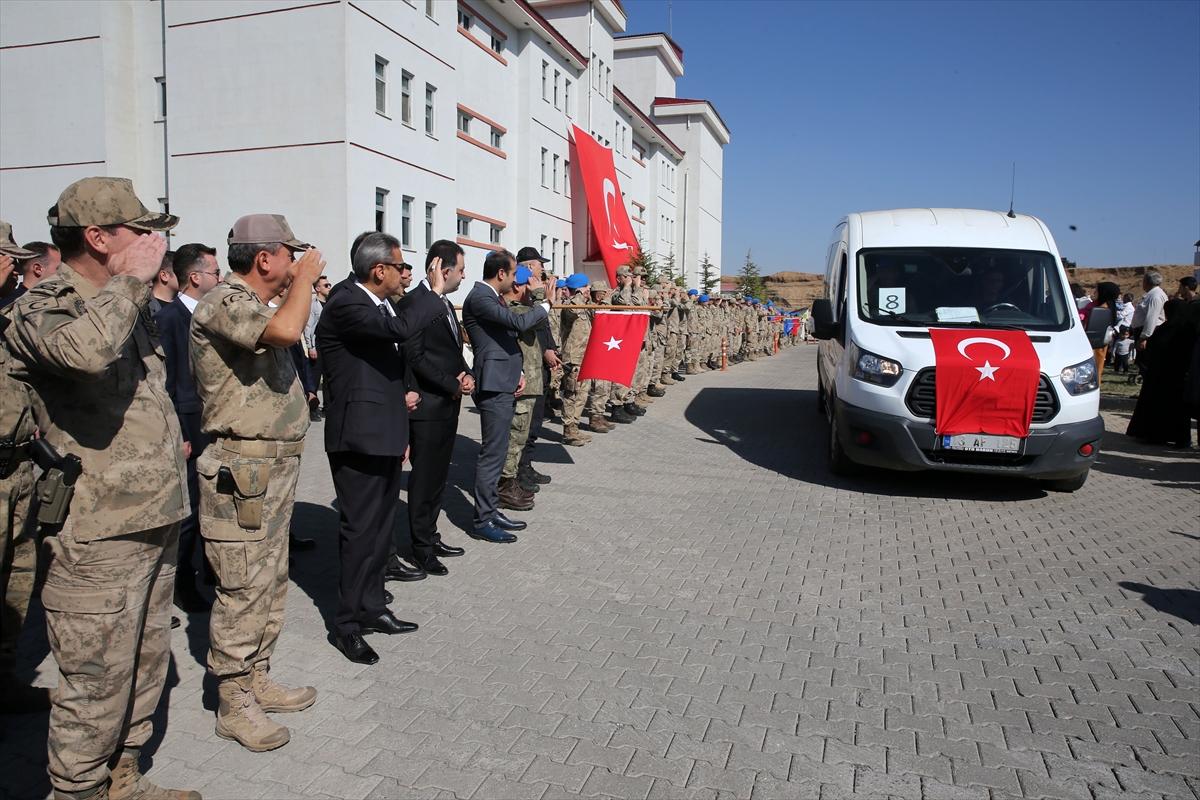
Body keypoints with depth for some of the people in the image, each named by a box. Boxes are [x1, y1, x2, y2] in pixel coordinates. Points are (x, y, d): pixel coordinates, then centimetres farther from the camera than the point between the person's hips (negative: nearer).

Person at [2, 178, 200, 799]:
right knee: (96, 686, 2)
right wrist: (132, 278, -23)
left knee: (144, 668, 20)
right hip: (99, 537, -9)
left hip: (154, 522, 9)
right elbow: (86, 350, -38)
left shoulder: (123, 304, 14)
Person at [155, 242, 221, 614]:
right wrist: (178, 436, -15)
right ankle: (183, 585, 16)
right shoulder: (168, 318, -11)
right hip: (190, 433, -7)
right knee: (187, 513, 2)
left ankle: (213, 571, 28)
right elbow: (166, 383, -14)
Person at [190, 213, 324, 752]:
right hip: (242, 471, -10)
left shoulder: (255, 305, 17)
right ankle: (233, 704, 12)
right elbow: (286, 329, -33)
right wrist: (305, 277, -18)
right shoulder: (223, 302, -15)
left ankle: (256, 679, 30)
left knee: (270, 582, 17)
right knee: (243, 590, -2)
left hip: (275, 467, 10)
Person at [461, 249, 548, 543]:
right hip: (493, 387, -10)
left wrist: (518, 373, 9)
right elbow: (519, 322, -25)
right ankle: (482, 521, 2)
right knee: (492, 454, -5)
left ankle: (490, 510, 24)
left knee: (496, 452, 15)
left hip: (504, 385, 10)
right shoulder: (479, 298, -15)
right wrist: (546, 304, -9)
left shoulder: (493, 297, 15)